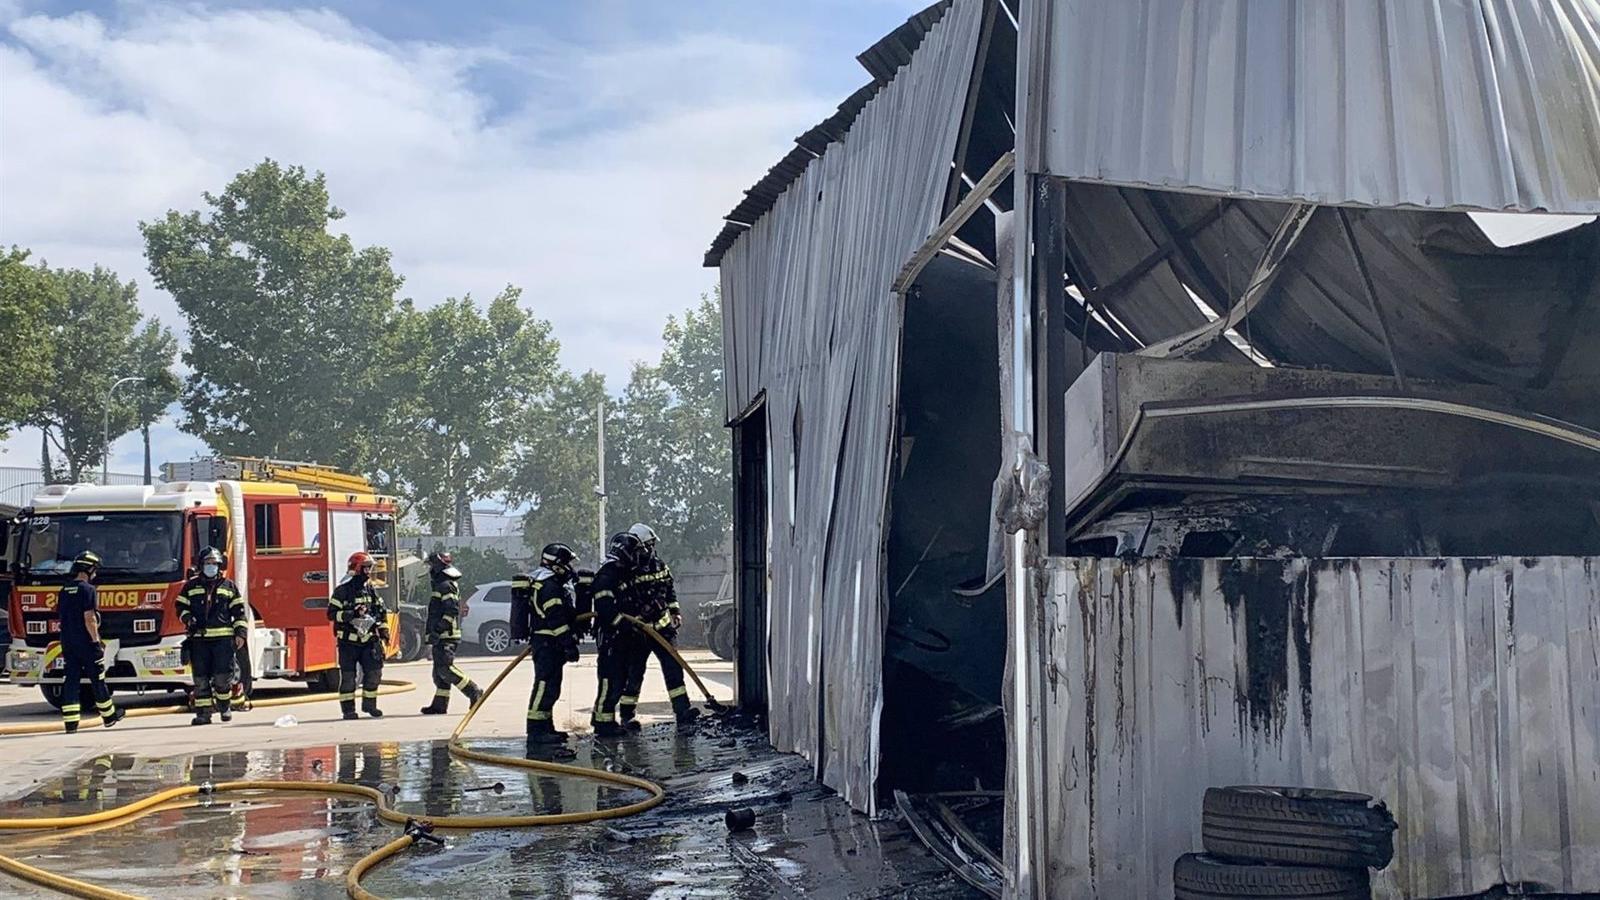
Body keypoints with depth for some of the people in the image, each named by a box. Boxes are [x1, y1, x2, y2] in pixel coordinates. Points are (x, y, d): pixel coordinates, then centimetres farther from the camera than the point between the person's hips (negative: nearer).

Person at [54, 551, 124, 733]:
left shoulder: (65, 591, 11)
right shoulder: (88, 590, -13)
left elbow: (61, 617, 15)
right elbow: (89, 618, -18)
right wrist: (96, 641, -14)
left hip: (68, 643, 7)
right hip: (85, 642, -7)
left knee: (70, 680, 4)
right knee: (97, 680, 5)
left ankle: (70, 722, -1)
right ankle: (109, 716, 17)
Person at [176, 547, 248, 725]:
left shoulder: (229, 586, 12)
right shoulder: (191, 585, 13)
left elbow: (239, 611, 11)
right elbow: (181, 607, 15)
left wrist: (240, 633, 2)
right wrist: (187, 618, -6)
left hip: (223, 638, -1)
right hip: (199, 638, 1)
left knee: (222, 677, -5)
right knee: (200, 678, 0)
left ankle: (225, 707, 17)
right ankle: (203, 713, 5)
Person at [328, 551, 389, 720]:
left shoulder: (371, 590, 11)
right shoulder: (342, 591, -8)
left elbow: (380, 612, 20)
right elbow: (332, 613, -13)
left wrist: (383, 630, 11)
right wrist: (352, 614, -24)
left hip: (368, 640, 5)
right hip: (348, 641, -5)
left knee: (374, 672, 2)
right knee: (348, 675, 0)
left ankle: (369, 704, 16)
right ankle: (348, 709, 8)